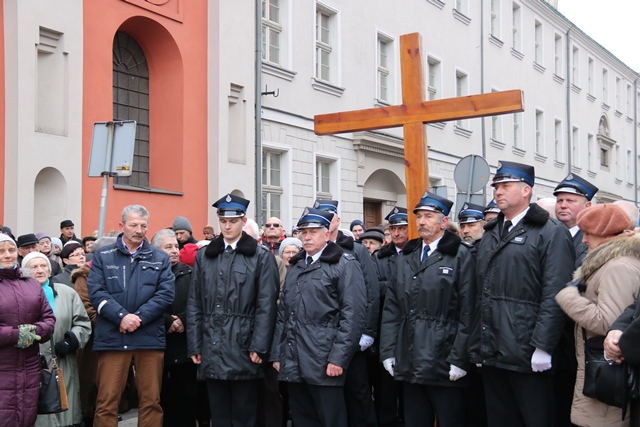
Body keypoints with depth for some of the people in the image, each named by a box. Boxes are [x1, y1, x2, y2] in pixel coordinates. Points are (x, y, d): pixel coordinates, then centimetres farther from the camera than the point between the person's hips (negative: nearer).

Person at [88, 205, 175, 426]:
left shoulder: (160, 258, 12)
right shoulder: (103, 256, 9)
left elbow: (166, 293, 1)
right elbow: (95, 292, -2)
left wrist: (139, 317, -11)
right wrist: (122, 316, -14)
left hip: (150, 337, 1)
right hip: (112, 338, -1)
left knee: (151, 400, 5)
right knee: (106, 401, -1)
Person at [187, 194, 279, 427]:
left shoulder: (261, 257, 1)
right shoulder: (204, 256, 11)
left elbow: (266, 306, -5)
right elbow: (194, 305, 9)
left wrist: (259, 347, -11)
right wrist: (194, 345, 3)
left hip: (243, 347, -3)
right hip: (212, 349, 3)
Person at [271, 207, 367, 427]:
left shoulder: (345, 265, -3)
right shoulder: (295, 267, 19)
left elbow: (353, 316, -12)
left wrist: (338, 358, -18)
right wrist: (277, 354, 13)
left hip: (325, 364, -6)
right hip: (293, 364, 7)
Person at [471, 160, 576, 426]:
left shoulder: (551, 233, -5)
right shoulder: (489, 236, 18)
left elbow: (554, 295, -14)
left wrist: (542, 347, -20)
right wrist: (477, 345, 13)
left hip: (527, 355, -7)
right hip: (492, 355, 7)